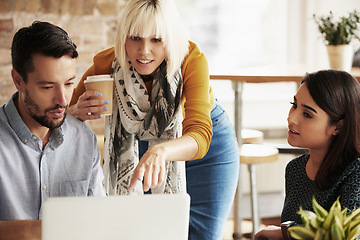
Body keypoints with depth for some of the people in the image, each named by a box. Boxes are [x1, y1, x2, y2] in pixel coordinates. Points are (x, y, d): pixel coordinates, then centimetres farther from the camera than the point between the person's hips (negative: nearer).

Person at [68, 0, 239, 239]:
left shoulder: (192, 59, -32)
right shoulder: (108, 63, -25)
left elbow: (199, 135, -43)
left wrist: (161, 152, -65)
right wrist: (80, 111, -35)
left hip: (207, 147, -2)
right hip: (140, 146, 2)